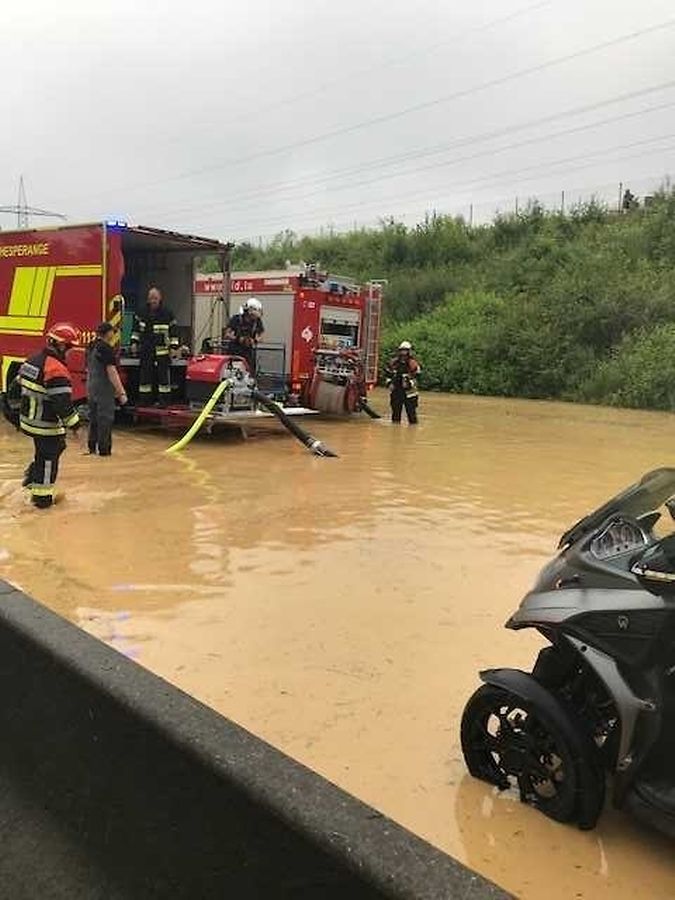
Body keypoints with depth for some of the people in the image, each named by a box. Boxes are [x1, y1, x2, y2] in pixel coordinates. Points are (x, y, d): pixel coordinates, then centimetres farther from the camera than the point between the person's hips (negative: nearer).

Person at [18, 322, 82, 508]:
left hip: (29, 419, 9)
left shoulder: (33, 360, 5)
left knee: (58, 446, 26)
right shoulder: (56, 370, -25)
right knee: (48, 459, 5)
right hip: (46, 425, -9)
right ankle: (42, 497, 15)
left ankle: (31, 478, 28)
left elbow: (20, 386, 15)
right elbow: (63, 402, -27)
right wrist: (74, 425, -17)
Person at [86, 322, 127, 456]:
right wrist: (121, 392, -20)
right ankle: (104, 449, 0)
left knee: (94, 417, 16)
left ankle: (92, 447, 22)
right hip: (104, 389, -9)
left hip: (91, 387, 9)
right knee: (105, 418, -2)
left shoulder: (92, 347, 12)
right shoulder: (106, 349, -15)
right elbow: (112, 372, -20)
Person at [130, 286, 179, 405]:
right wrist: (134, 342, 10)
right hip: (146, 350, 4)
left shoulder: (167, 313, -2)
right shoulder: (142, 313, 8)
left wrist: (174, 347, -6)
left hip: (162, 351, -4)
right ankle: (144, 399, 16)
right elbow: (136, 328, 18)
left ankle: (164, 400, 4)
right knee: (145, 375, 8)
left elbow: (174, 331, 0)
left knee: (163, 376, -2)